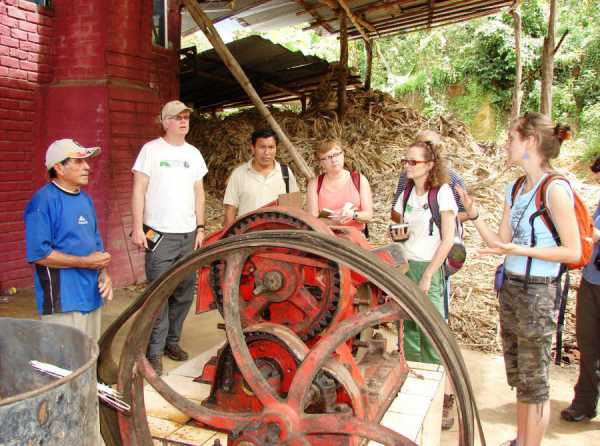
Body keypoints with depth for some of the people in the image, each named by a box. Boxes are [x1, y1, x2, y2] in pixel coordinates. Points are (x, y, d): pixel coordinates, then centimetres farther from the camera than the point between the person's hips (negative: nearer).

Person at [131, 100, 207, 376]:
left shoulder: (193, 153, 12)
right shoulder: (151, 149, -2)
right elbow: (139, 190, -5)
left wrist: (200, 227, 10)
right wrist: (137, 227, -11)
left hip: (188, 234, 5)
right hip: (159, 234, -5)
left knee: (184, 293, 10)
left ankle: (172, 340, 25)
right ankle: (154, 351, 7)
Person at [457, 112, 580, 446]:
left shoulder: (555, 189, -16)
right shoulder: (515, 189, 8)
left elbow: (574, 252, -16)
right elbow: (500, 244, 8)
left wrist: (520, 250, -24)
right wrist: (474, 216, -3)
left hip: (538, 294, -8)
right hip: (511, 289, 8)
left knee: (534, 380, 6)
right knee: (519, 376, 19)